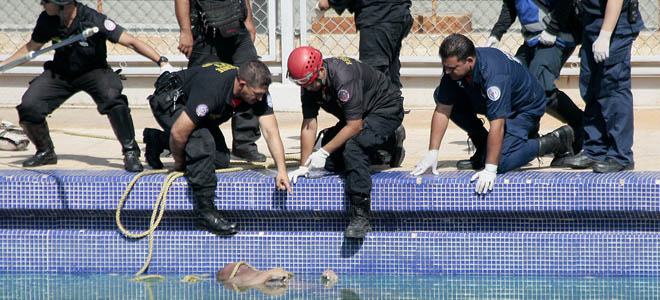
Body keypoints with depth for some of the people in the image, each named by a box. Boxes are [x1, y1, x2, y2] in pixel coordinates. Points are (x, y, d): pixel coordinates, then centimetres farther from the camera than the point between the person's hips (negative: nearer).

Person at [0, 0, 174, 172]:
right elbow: (32, 47, 7)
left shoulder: (93, 20, -27)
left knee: (112, 98, -35)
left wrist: (161, 61, -36)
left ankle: (130, 152, -23)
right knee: (28, 106, -15)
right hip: (60, 73, 4)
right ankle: (45, 152, 12)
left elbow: (131, 42, -26)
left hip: (93, 72, -4)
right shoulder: (47, 20, -14)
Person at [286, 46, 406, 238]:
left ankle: (360, 218, -33)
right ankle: (388, 143, 21)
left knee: (352, 147, -33)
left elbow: (354, 125, -31)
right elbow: (309, 125, -5)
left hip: (386, 109, -9)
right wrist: (304, 166, -8)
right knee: (330, 163, 5)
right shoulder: (309, 83, -11)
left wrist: (324, 152, -30)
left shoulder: (343, 77, -35)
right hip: (354, 117, 9)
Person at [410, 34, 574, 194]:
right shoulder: (453, 65, -19)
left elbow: (497, 125, -42)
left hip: (525, 108, -8)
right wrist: (432, 153, -17)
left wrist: (490, 170, -44)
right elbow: (442, 109, -12)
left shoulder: (494, 73, -40)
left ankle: (556, 141, -5)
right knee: (440, 95, -6)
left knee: (500, 162, -25)